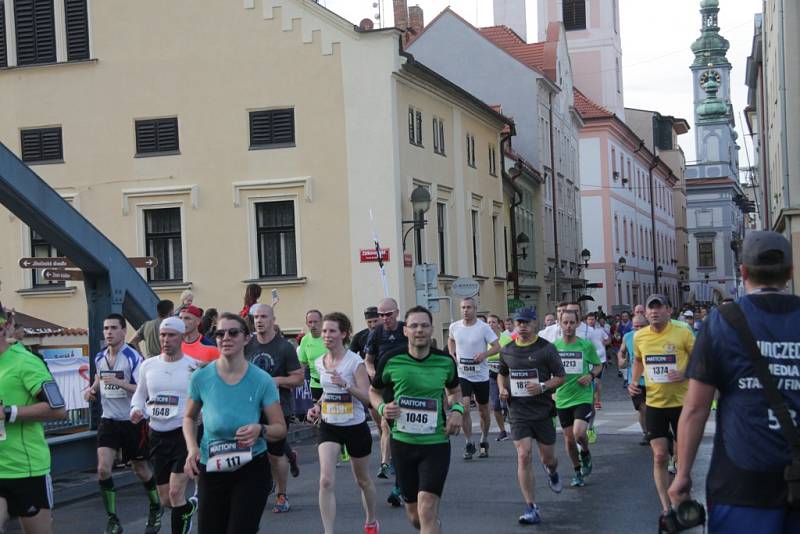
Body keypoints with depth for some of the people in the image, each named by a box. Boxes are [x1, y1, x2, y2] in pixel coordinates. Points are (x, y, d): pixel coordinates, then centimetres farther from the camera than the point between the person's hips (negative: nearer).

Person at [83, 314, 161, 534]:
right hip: (109, 421, 4)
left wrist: (119, 382, -30)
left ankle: (156, 508, 36)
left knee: (141, 470, 10)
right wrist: (92, 389, 5)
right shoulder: (100, 358, 4)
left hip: (132, 421, -4)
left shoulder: (133, 357, -14)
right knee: (103, 470, -10)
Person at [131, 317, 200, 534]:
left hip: (184, 434, -5)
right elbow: (140, 394, 19)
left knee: (175, 492, -15)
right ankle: (190, 507, 43)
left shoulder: (195, 367, -6)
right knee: (165, 500, 11)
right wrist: (136, 409, -1)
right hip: (157, 435, 5)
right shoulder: (148, 365, 6)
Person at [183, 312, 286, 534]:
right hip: (210, 469, 2)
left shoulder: (262, 381, -9)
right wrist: (192, 448, -5)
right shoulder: (201, 377, -6)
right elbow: (189, 418, 11)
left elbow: (280, 428, -4)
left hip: (251, 468, -2)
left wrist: (260, 430, -25)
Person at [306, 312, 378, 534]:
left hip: (355, 427, -3)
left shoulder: (355, 362, -14)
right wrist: (317, 407, 3)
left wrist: (345, 384, -32)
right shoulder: (320, 363, 2)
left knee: (362, 480, 16)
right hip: (329, 426, 3)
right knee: (326, 480, -15)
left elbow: (367, 397, -19)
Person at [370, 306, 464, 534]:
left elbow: (455, 390, 18)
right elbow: (374, 391, 10)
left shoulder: (445, 361, -3)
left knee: (427, 512, -15)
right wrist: (382, 408, -10)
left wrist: (457, 409, -2)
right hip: (403, 443, 1)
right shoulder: (391, 360, -6)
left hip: (436, 444, -1)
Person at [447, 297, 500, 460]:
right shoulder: (454, 326, 0)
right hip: (462, 375, 1)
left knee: (483, 411, 11)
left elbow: (497, 347, -8)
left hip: (481, 375, -1)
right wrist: (452, 354, 4)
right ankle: (469, 444, 1)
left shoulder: (483, 327, -10)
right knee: (464, 409, -12)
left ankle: (484, 442, 31)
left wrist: (484, 354, -26)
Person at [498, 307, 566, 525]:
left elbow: (560, 377, -2)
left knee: (548, 458, 10)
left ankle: (552, 472, 49)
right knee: (524, 456, -12)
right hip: (518, 412, 2)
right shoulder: (507, 351, 6)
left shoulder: (546, 348, -5)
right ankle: (530, 507, -7)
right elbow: (502, 373, 23)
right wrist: (502, 389, 2)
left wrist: (543, 386, -19)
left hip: (543, 410, -1)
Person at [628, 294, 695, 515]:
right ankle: (666, 508, 8)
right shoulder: (639, 337, 0)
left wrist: (685, 374, -21)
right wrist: (634, 381, 4)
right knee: (659, 456, 0)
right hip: (654, 403, 2)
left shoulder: (683, 333, -11)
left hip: (681, 403, -2)